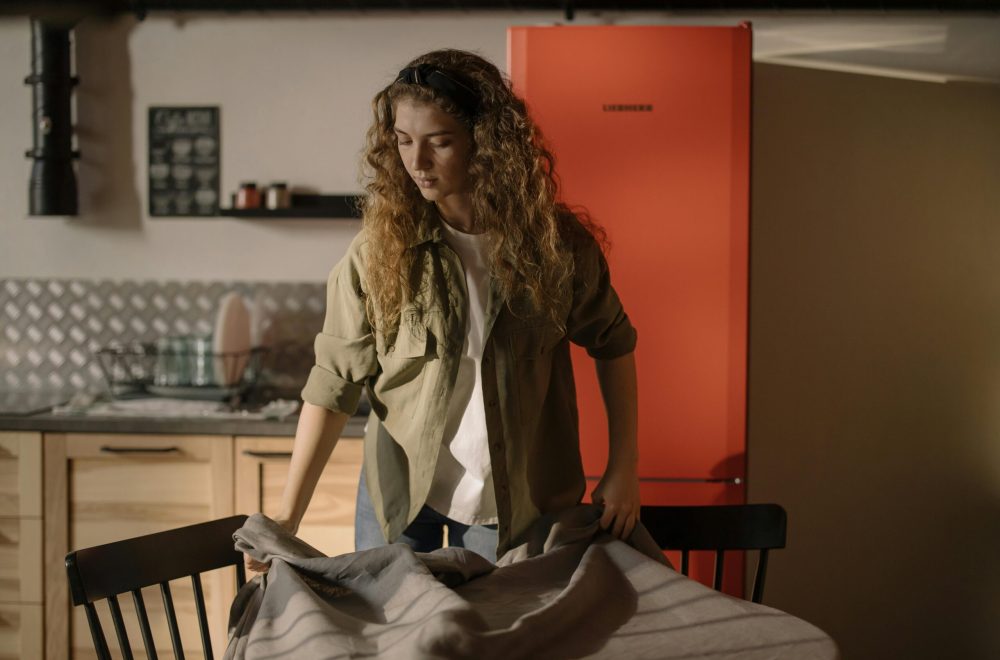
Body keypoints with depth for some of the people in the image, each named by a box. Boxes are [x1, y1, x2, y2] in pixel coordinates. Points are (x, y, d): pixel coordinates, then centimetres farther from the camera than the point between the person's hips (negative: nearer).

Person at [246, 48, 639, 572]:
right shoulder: (377, 252, -14)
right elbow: (334, 382, -14)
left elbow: (612, 344, 2)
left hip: (517, 502, 0)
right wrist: (288, 514, -19)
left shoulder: (555, 244, -11)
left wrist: (623, 467, -1)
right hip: (399, 489, 0)